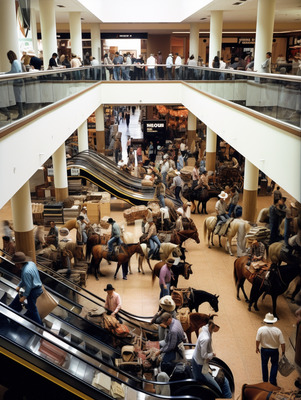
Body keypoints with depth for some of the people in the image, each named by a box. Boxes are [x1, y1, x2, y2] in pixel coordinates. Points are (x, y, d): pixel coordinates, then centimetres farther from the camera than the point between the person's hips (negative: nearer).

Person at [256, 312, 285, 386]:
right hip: (274, 350, 0)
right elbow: (282, 343, -13)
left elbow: (257, 341, -10)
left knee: (264, 364, 22)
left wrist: (257, 348, 8)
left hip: (264, 350, 1)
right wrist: (283, 351, 2)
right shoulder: (278, 330, -17)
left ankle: (265, 380, 35)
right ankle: (272, 381, 21)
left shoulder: (261, 329, -17)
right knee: (274, 365, 22)